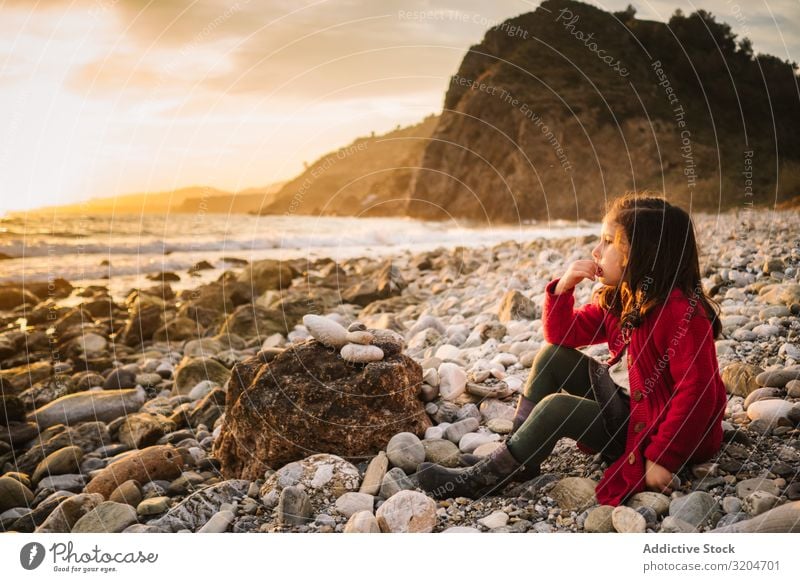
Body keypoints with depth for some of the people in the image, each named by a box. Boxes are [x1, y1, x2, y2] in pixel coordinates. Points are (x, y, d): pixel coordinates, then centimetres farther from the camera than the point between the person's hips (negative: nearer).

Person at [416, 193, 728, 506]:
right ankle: (516, 459, 1)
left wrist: (663, 458, -29)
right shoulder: (616, 299, 3)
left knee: (556, 407, -23)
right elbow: (562, 335, 8)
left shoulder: (682, 312, -24)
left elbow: (697, 392, -28)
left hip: (650, 427, -9)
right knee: (552, 354, 1)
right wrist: (563, 289, -10)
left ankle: (480, 479, -9)